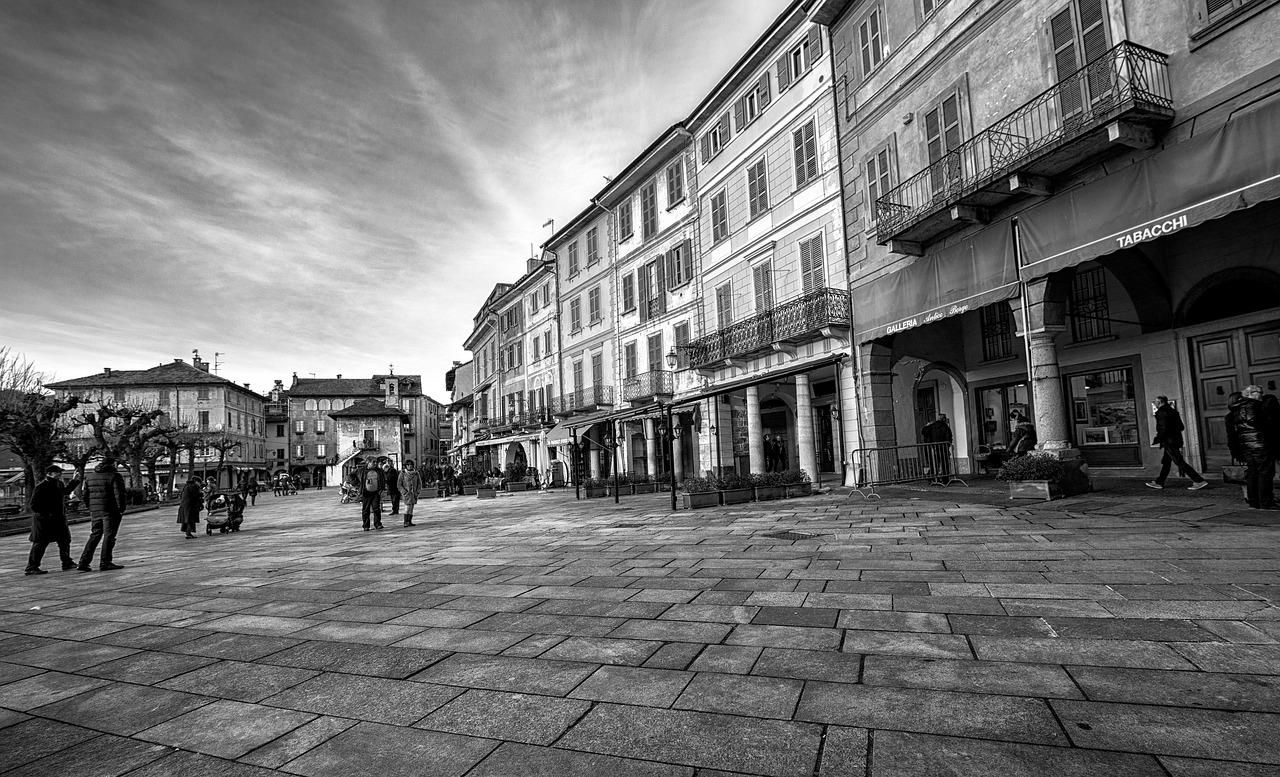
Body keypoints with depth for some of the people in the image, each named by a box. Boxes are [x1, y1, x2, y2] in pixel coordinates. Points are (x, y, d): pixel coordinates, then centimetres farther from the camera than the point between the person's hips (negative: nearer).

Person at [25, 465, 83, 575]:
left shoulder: (59, 484, 8)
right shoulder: (41, 487, -17)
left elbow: (66, 491, 32)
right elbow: (34, 505, -19)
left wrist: (76, 481, 24)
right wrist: (47, 514, -23)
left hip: (58, 519, 8)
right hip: (44, 520, -8)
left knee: (65, 539, 12)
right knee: (40, 543, -3)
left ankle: (67, 563, 24)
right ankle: (31, 567, 7)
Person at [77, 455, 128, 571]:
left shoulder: (90, 476, 14)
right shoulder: (115, 476, -8)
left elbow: (85, 496, 15)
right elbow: (119, 494, -14)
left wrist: (91, 508, 20)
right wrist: (121, 509, -7)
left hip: (95, 511, 7)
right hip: (110, 511, -7)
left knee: (94, 536, 15)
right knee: (109, 537, -2)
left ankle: (83, 563, 10)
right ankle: (105, 563, -3)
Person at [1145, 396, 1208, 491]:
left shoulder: (1161, 412, -15)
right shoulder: (1172, 410, 13)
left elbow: (1163, 429, -22)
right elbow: (1181, 427, 17)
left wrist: (1156, 440, -13)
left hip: (1169, 442, -10)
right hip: (1176, 439, 10)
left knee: (1180, 462, -7)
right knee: (1165, 462, 15)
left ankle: (1199, 481, -8)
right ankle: (1159, 482, 22)